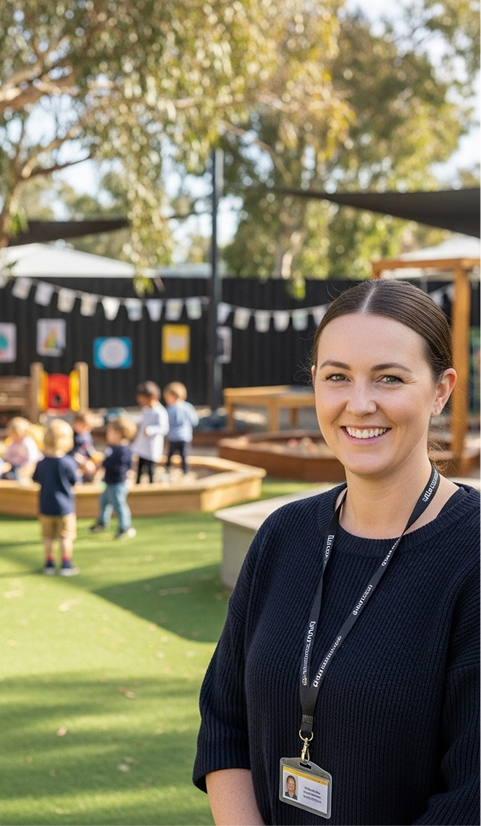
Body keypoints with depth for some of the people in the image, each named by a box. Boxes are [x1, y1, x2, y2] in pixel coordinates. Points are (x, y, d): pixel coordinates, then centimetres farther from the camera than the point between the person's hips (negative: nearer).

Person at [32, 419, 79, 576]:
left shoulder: (41, 463, -5)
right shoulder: (68, 462, -17)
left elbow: (36, 479, 9)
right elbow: (74, 481, -6)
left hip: (45, 506, 4)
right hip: (64, 507, -4)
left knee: (48, 537, 13)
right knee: (66, 536, 5)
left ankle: (49, 564, 19)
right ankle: (65, 565, 5)